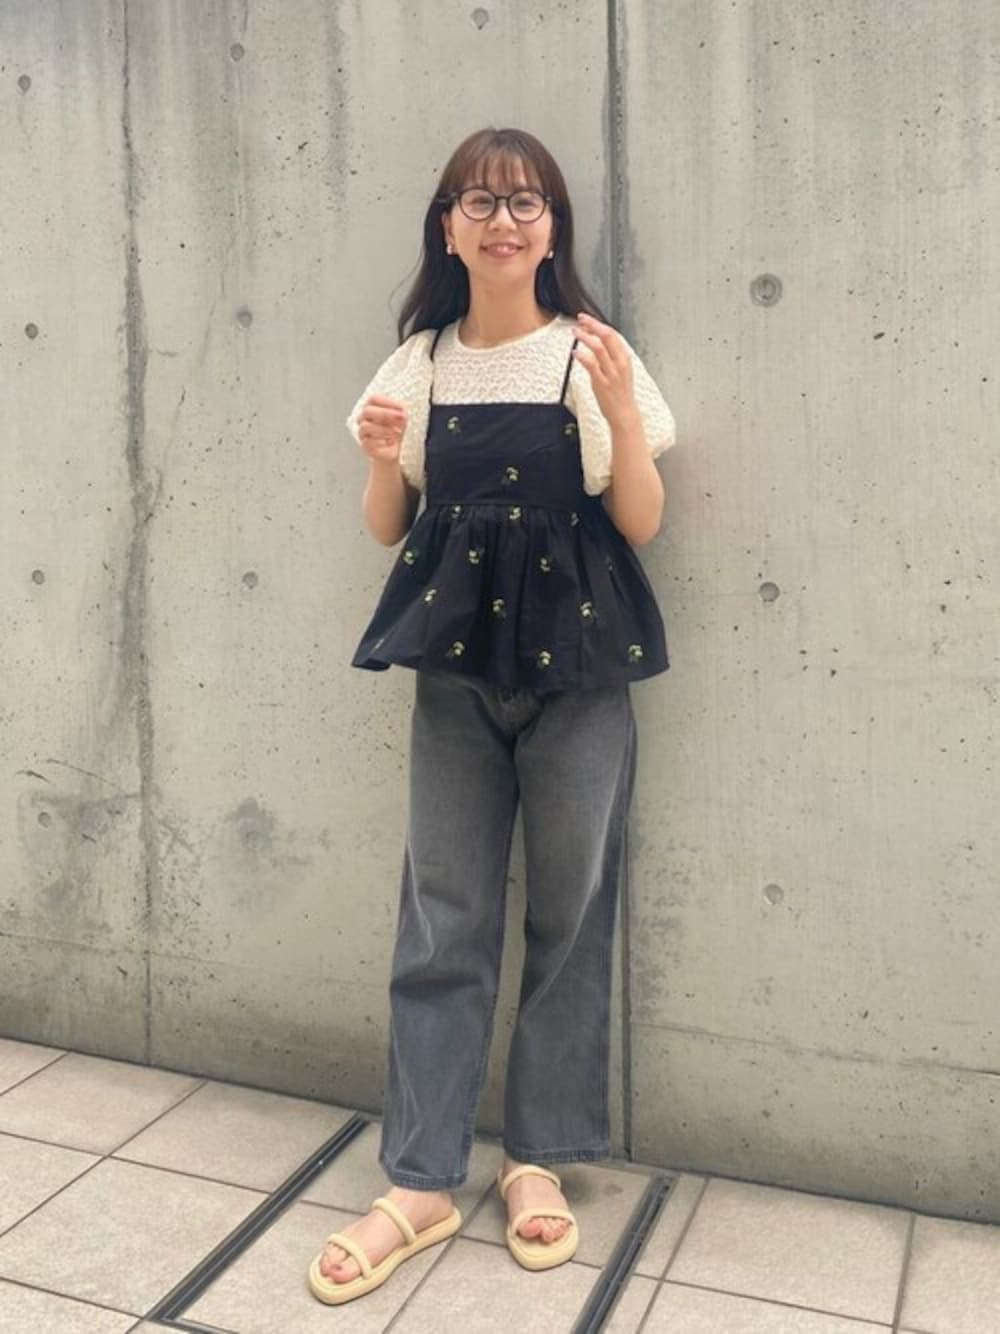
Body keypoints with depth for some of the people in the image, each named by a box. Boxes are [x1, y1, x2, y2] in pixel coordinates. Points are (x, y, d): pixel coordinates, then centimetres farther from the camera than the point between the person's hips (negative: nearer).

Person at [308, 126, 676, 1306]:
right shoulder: (418, 363, 7)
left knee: (570, 912, 6)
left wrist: (623, 411, -16)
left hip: (577, 665, -1)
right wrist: (384, 460, -9)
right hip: (455, 660, 2)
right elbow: (388, 529, 10)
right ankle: (419, 1185, 16)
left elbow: (643, 526, -2)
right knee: (441, 920, 4)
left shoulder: (593, 353, 0)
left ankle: (537, 1161, 24)